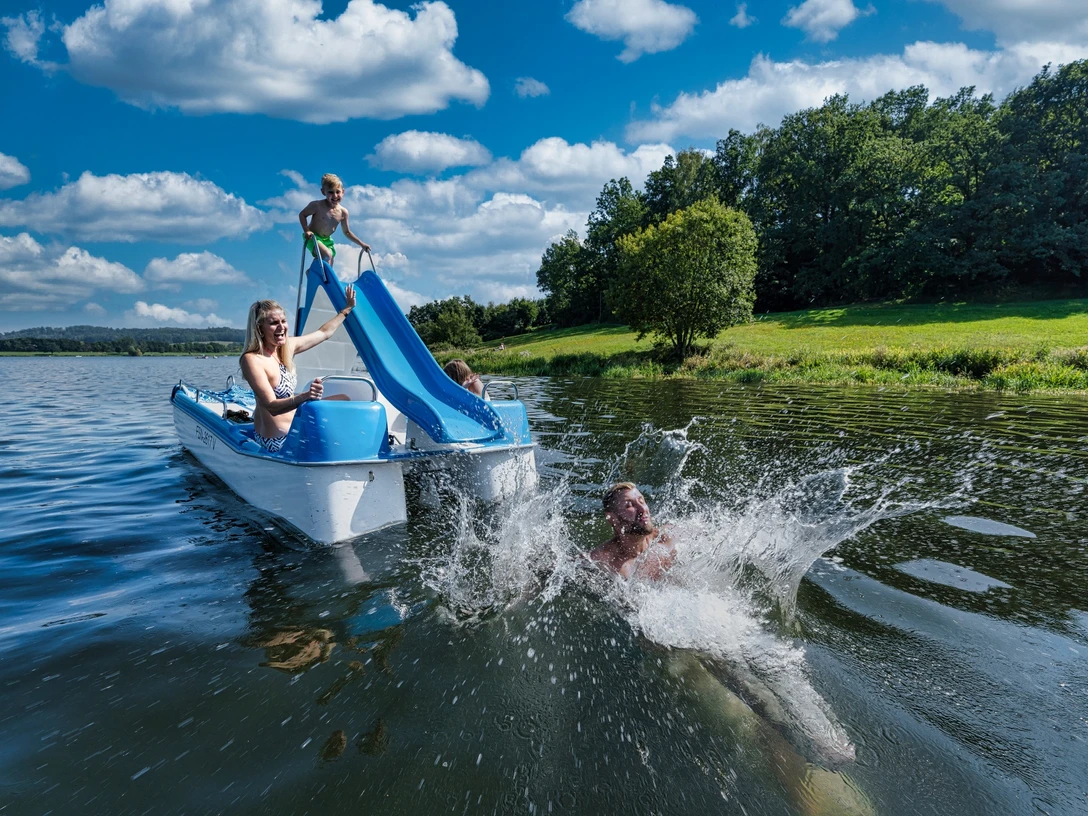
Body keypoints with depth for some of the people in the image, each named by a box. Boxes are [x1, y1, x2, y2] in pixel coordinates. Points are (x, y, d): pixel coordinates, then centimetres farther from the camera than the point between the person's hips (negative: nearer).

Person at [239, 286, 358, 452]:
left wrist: (348, 308, 18)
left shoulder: (287, 347, -3)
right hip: (278, 440, -9)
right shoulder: (252, 360, -26)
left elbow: (324, 332, 12)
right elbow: (271, 406, -32)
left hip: (292, 426, 9)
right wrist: (304, 397, -49)